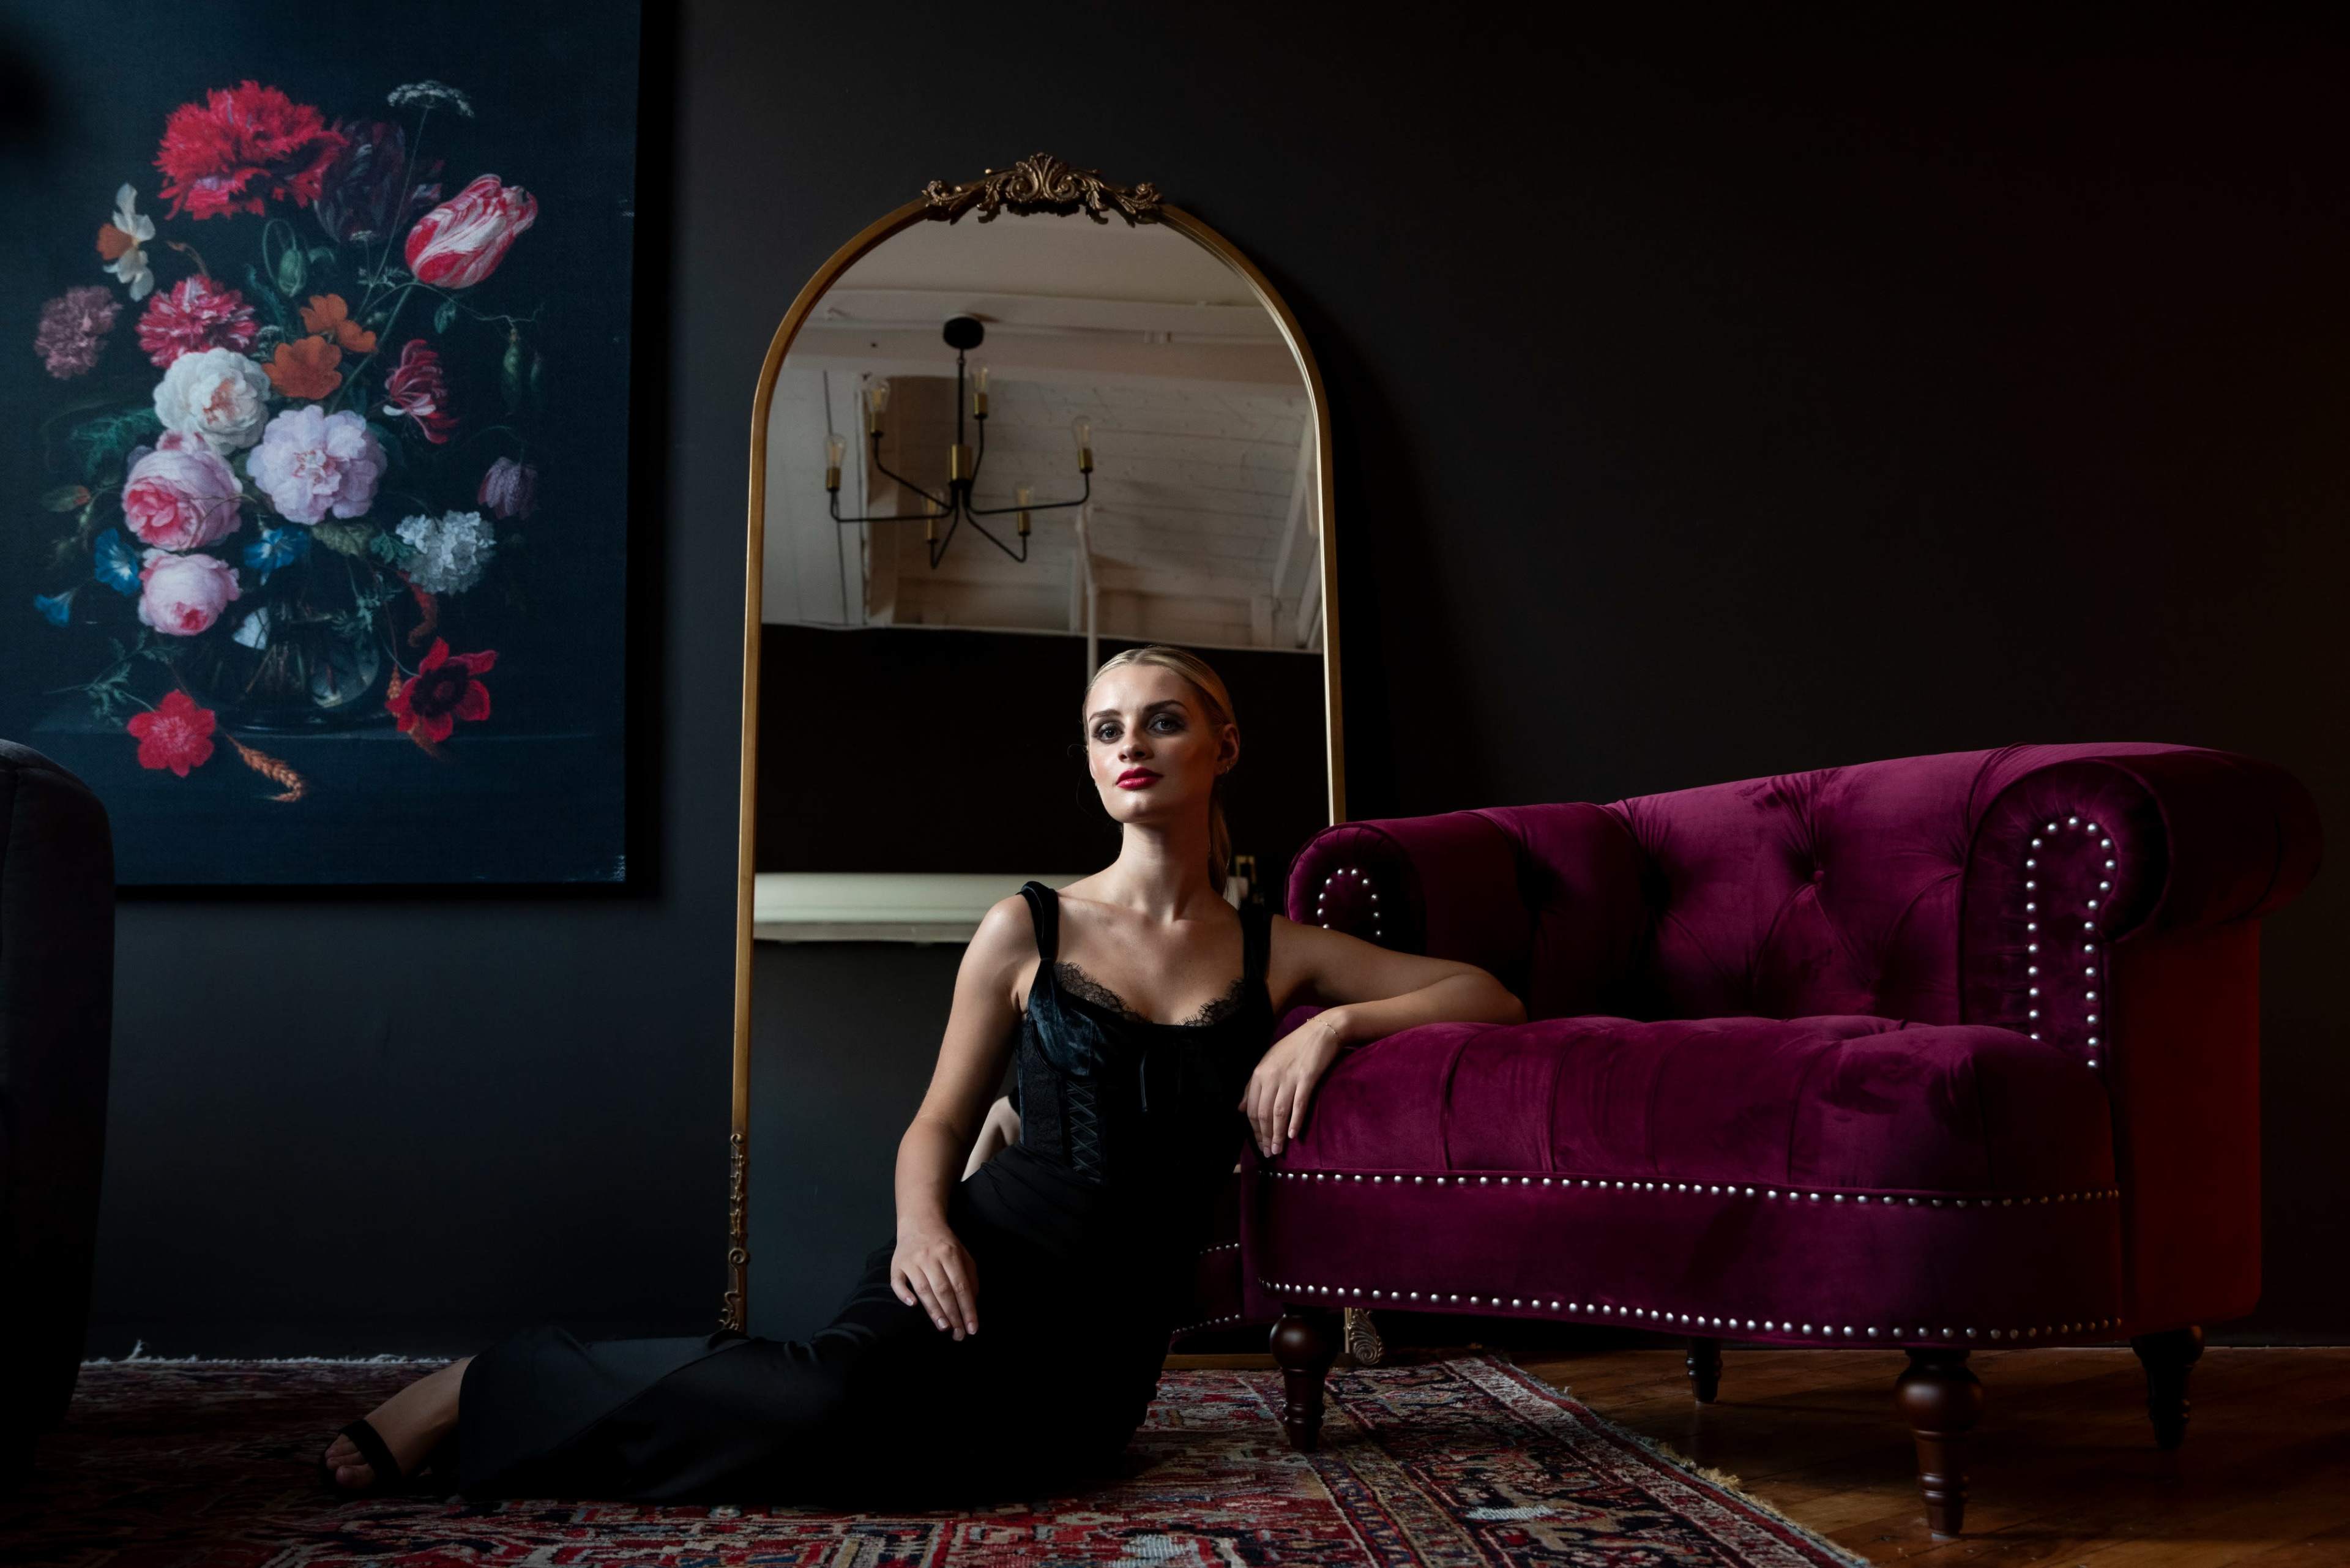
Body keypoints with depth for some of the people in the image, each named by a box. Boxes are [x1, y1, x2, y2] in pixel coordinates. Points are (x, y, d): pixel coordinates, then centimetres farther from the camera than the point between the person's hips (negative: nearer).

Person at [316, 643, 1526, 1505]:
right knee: (838, 1399, -35)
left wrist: (1335, 1023, -4)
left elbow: (1489, 996, 14)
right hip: (997, 1248, -2)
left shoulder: (1276, 952, 13)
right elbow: (938, 1122, 9)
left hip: (1118, 1328, 3)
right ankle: (498, 1388, -14)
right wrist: (924, 1222, -14)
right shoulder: (1026, 931, 8)